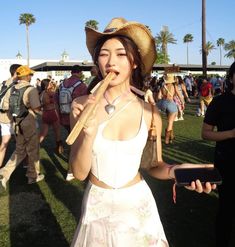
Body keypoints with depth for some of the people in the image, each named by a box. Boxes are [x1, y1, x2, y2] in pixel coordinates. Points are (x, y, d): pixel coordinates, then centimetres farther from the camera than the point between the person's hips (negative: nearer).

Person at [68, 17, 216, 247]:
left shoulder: (149, 113, -10)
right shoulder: (82, 106, -12)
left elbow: (154, 166, 1)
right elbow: (79, 172, -13)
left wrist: (174, 170, -20)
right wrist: (89, 132, -30)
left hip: (137, 204, 0)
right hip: (98, 206, 0)